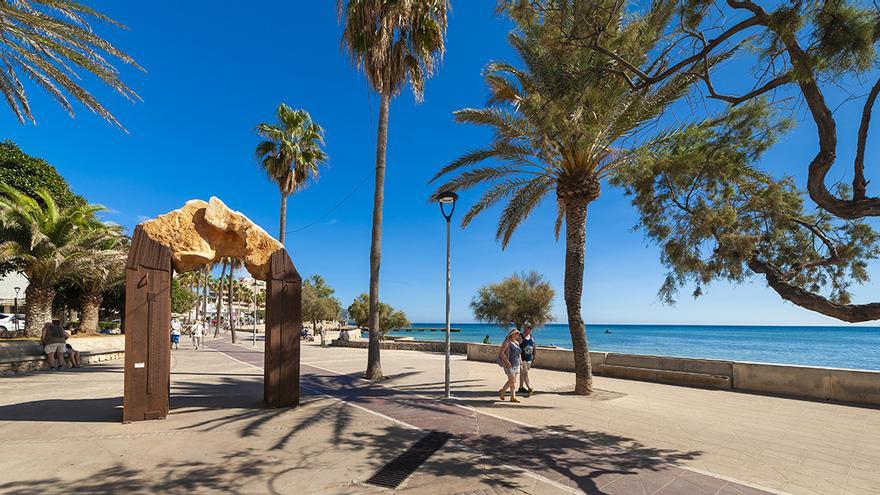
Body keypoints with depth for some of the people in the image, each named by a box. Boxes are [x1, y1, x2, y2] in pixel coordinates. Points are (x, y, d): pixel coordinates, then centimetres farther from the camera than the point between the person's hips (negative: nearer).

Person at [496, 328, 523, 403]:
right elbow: (501, 353, -18)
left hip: (516, 365, 8)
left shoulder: (517, 343, 11)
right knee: (512, 381, -9)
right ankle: (502, 391, 10)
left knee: (514, 381, 6)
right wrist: (507, 362, -23)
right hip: (509, 365, -8)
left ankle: (513, 397, 11)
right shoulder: (507, 342, -13)